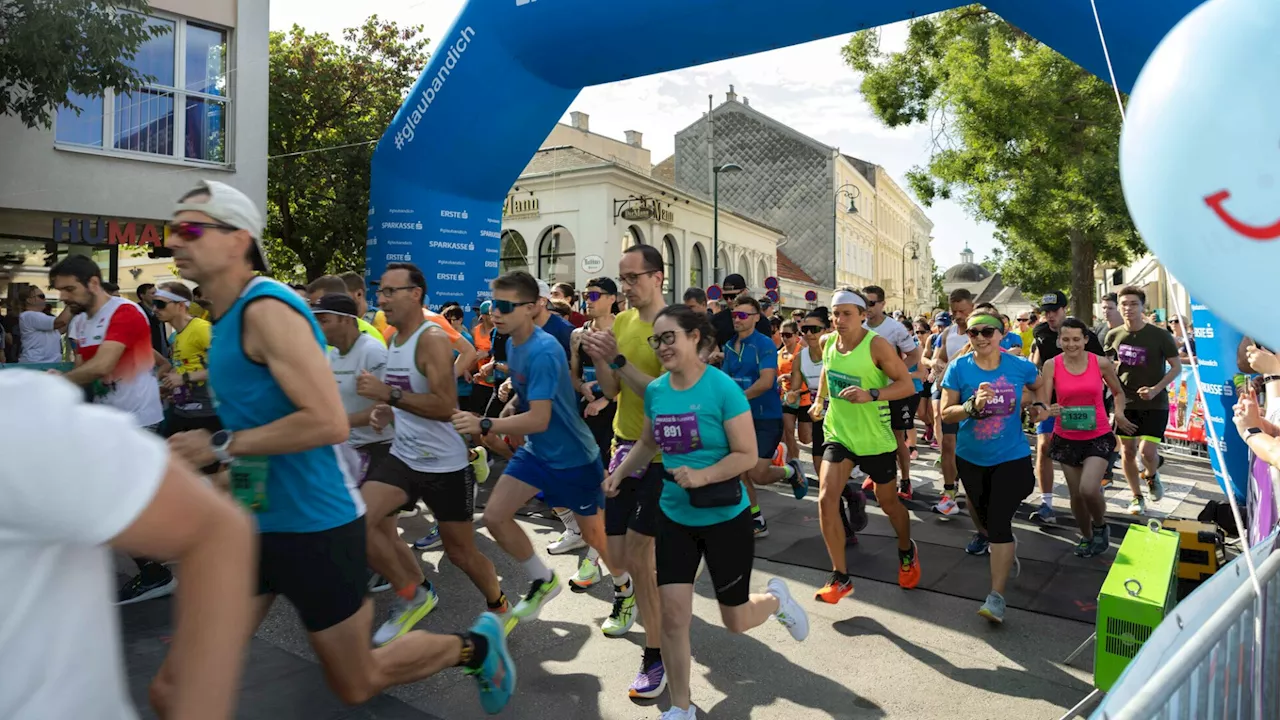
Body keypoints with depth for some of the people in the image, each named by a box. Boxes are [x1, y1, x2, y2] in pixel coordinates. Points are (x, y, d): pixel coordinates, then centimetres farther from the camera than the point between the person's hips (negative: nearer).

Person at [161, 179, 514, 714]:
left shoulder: (266, 308, -19)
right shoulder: (230, 315, 9)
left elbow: (328, 423, -28)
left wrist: (221, 446, -22)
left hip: (315, 526, -8)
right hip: (255, 524, 8)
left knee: (356, 687, 12)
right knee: (174, 687, 6)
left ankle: (475, 645, 33)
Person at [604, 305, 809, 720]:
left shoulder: (723, 388, -18)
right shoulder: (655, 391, -2)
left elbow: (747, 455, -16)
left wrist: (703, 476, -29)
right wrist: (620, 473, 1)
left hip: (725, 517, -4)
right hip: (674, 516, 4)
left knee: (736, 621, 10)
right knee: (672, 613, 1)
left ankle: (776, 598, 46)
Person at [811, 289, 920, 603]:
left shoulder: (877, 345, -17)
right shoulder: (828, 342, -1)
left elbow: (907, 385, -16)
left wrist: (871, 395, -30)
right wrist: (820, 400, 16)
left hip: (875, 439, -3)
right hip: (838, 434, 4)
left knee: (888, 503, 15)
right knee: (826, 499, -14)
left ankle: (907, 553, 48)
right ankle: (840, 577, -1)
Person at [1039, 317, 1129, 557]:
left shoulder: (1101, 363, -7)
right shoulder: (1052, 366, -8)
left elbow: (1118, 392, 10)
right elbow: (1042, 403, -10)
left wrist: (1119, 414, -8)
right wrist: (1049, 410, -32)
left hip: (1098, 437, -1)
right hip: (1066, 439, 2)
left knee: (1089, 489, -19)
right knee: (1076, 494, 12)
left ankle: (1100, 527, 14)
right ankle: (1086, 536, 39)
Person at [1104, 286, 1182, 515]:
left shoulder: (1160, 335, -11)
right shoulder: (1114, 336, -1)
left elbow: (1177, 367, -6)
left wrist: (1156, 389, -19)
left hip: (1155, 403, -3)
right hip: (1125, 402, 3)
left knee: (1148, 450, -13)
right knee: (1127, 451, 7)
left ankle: (1151, 475, 22)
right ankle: (1137, 497, 24)